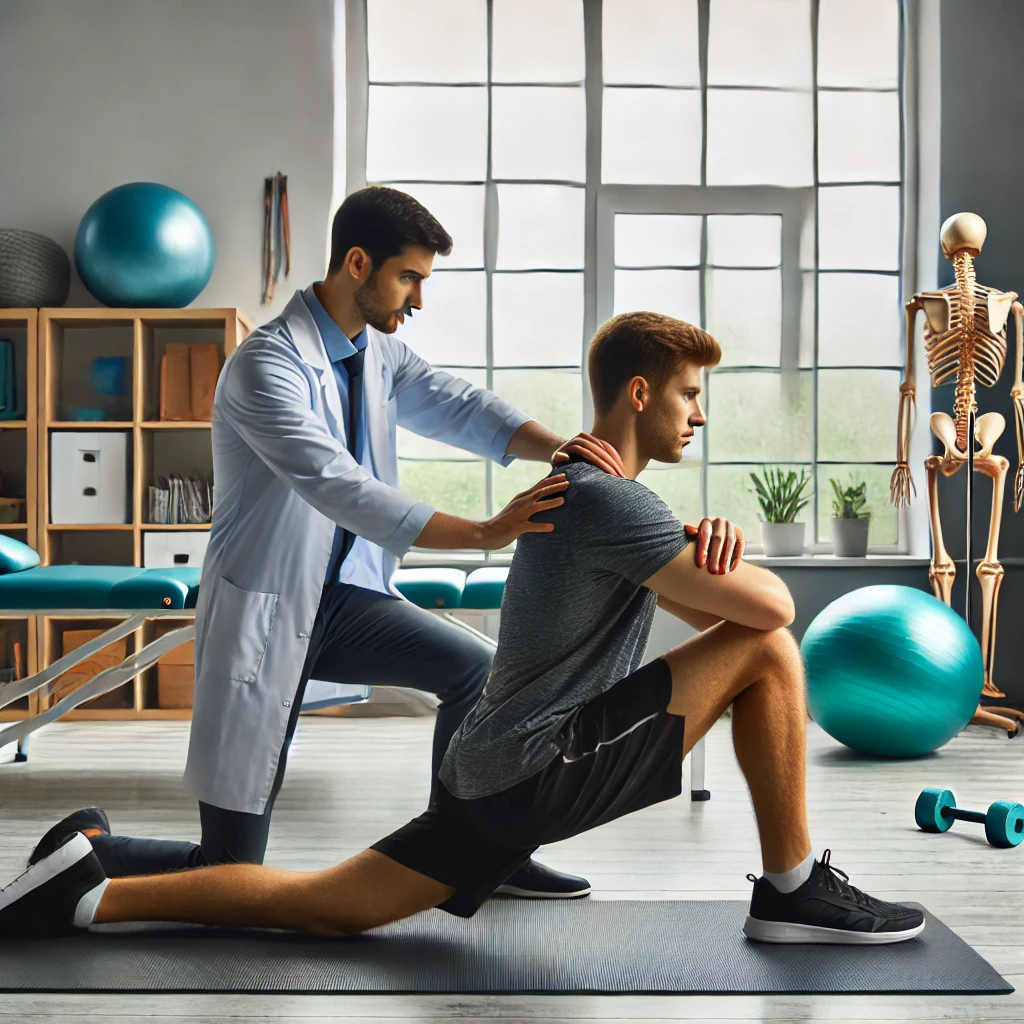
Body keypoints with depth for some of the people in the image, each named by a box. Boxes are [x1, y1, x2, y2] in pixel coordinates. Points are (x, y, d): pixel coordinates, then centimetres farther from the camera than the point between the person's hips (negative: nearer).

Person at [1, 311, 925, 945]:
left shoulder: (584, 490, 19)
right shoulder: (609, 499, -15)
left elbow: (705, 608, 21)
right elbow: (769, 605, -18)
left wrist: (707, 552, -2)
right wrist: (729, 565, 6)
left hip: (501, 768, 9)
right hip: (545, 765, -9)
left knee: (325, 906, 11)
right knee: (767, 652, -8)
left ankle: (88, 896, 11)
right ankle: (795, 892, 4)